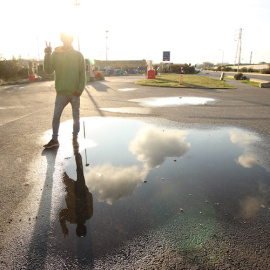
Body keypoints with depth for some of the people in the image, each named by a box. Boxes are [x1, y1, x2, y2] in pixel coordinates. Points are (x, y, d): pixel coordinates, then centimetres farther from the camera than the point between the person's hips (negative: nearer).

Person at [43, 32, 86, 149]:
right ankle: (54, 140, 14)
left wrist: (80, 89, -12)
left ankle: (75, 138, 23)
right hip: (61, 92, 1)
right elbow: (48, 70, -4)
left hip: (75, 93, -1)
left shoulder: (78, 55, 1)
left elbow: (82, 74, -2)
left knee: (76, 117, 9)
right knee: (56, 116, 3)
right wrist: (47, 55, -16)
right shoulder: (55, 54, 4)